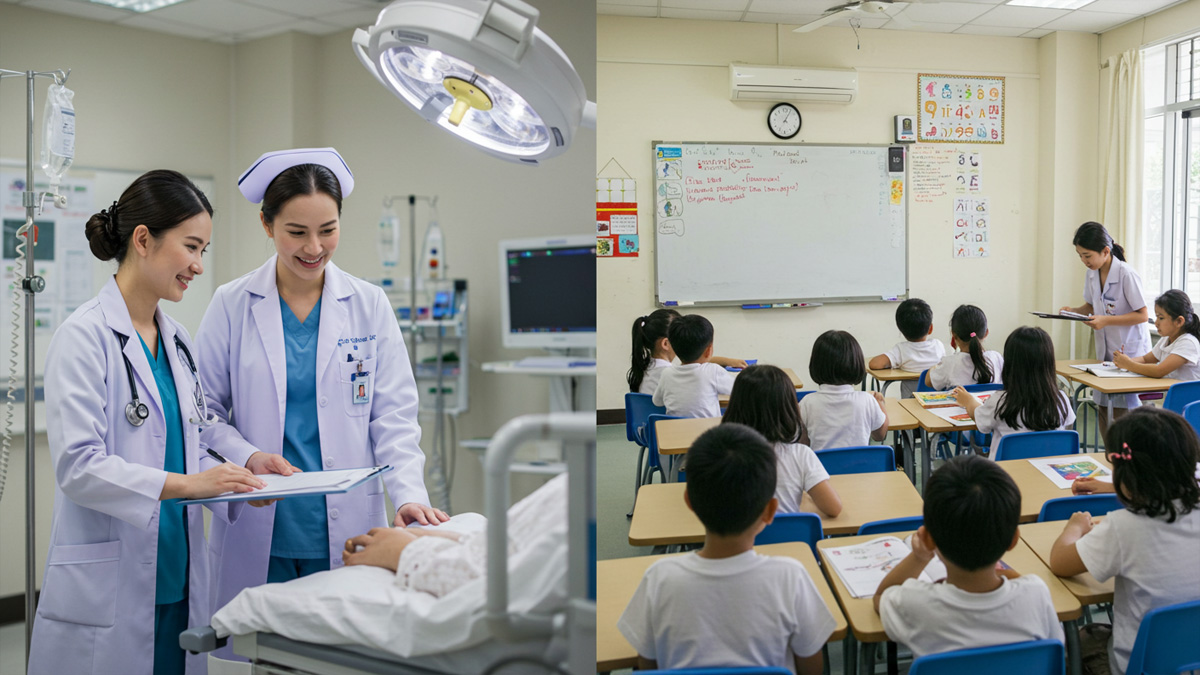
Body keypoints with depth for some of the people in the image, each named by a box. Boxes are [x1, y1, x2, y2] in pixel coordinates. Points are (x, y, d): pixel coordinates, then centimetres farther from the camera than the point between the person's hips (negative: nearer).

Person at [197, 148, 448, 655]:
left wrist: (409, 493, -13)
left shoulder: (368, 305, 3)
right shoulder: (231, 305, 2)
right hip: (257, 531, 0)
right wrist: (247, 457, -14)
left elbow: (394, 414, 1)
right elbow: (205, 410, 5)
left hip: (346, 533, 1)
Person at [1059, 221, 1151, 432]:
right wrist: (1074, 311, -4)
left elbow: (1142, 314, -17)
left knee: (1122, 409, -6)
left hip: (1130, 349, -7)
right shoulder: (1092, 274, 2)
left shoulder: (1127, 275, -19)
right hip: (1105, 349, 7)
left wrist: (1106, 320, -24)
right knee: (1102, 406, 9)